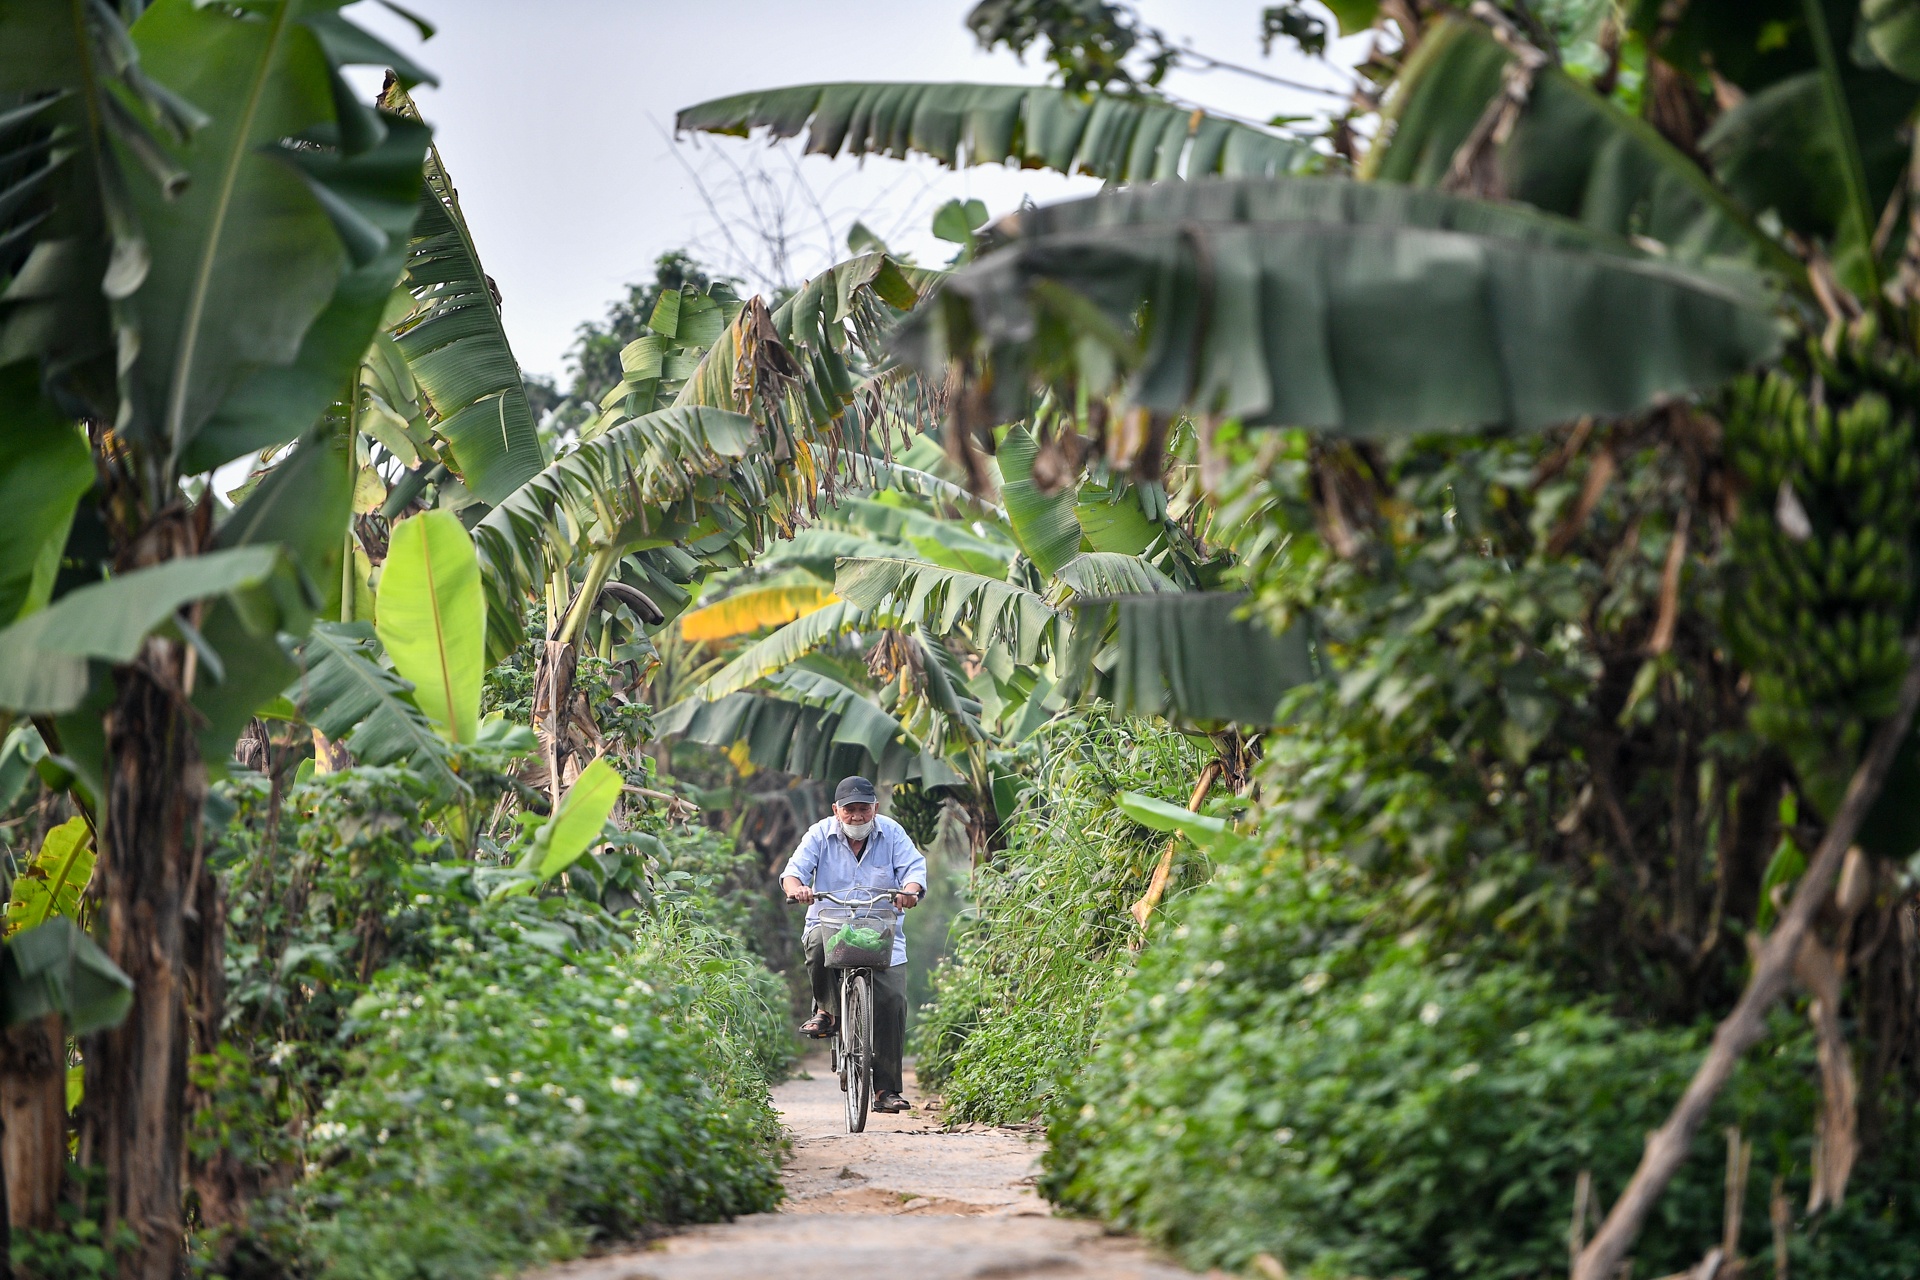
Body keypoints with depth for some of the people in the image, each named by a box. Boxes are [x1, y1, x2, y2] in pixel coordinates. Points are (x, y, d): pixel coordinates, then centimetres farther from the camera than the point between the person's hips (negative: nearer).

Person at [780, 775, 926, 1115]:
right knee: (819, 942, -38)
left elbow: (913, 867, -5)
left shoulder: (891, 833, 5)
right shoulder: (820, 835, 3)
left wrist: (910, 890, -29)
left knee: (892, 999, -16)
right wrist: (796, 887, -31)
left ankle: (887, 1089, -8)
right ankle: (825, 1010, -9)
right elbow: (795, 868, -6)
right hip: (830, 924, -1)